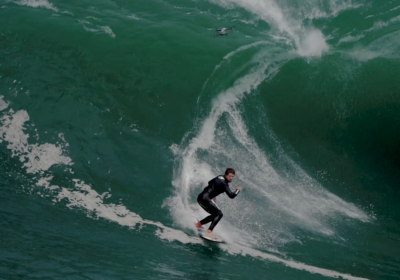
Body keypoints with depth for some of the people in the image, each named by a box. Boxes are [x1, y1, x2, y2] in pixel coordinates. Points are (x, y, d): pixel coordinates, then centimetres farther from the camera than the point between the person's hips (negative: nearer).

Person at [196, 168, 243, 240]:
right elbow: (231, 195, -21)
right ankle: (209, 232, -25)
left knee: (215, 215, 20)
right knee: (219, 214, -16)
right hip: (205, 198, -10)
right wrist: (238, 190, -3)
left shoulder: (220, 177, 14)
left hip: (200, 198, 10)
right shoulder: (223, 183, -14)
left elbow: (210, 183, 30)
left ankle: (199, 224, 24)